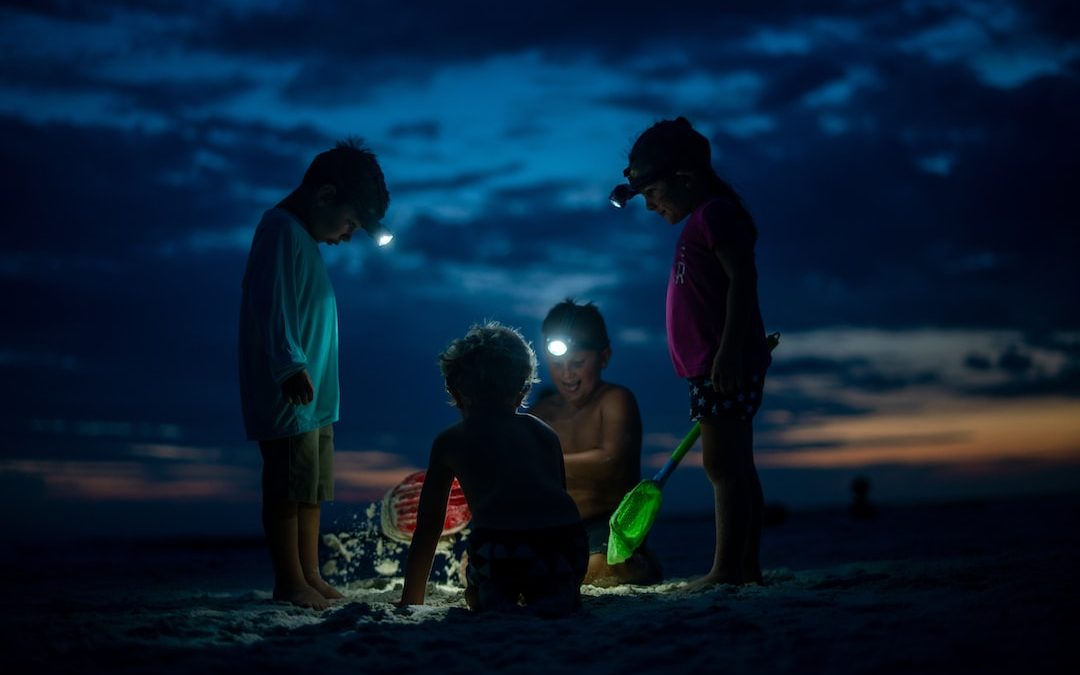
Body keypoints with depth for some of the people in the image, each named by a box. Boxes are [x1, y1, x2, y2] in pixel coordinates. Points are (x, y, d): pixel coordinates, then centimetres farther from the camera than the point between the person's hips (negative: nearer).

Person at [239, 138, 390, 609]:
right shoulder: (282, 230, -12)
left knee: (312, 491, 12)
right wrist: (291, 367, -32)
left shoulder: (305, 236, 19)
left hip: (314, 397, 10)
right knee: (289, 489, -6)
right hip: (288, 396, -10)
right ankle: (291, 583, -1)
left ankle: (310, 578, 18)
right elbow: (272, 306, -23)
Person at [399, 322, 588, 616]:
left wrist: (410, 603, 34)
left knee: (481, 594, 32)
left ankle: (495, 602, 0)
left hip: (500, 549, -1)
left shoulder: (449, 440, 21)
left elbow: (427, 528, 25)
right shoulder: (544, 433, 29)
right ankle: (557, 596, 1)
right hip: (566, 542, 1)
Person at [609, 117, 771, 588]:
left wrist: (728, 351, -26)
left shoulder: (715, 213, -10)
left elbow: (743, 279, -20)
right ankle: (747, 567, 14)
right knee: (735, 466, 10)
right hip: (714, 368, 11)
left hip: (723, 366, -11)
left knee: (723, 463, -11)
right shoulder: (702, 222, 21)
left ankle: (727, 569, -12)